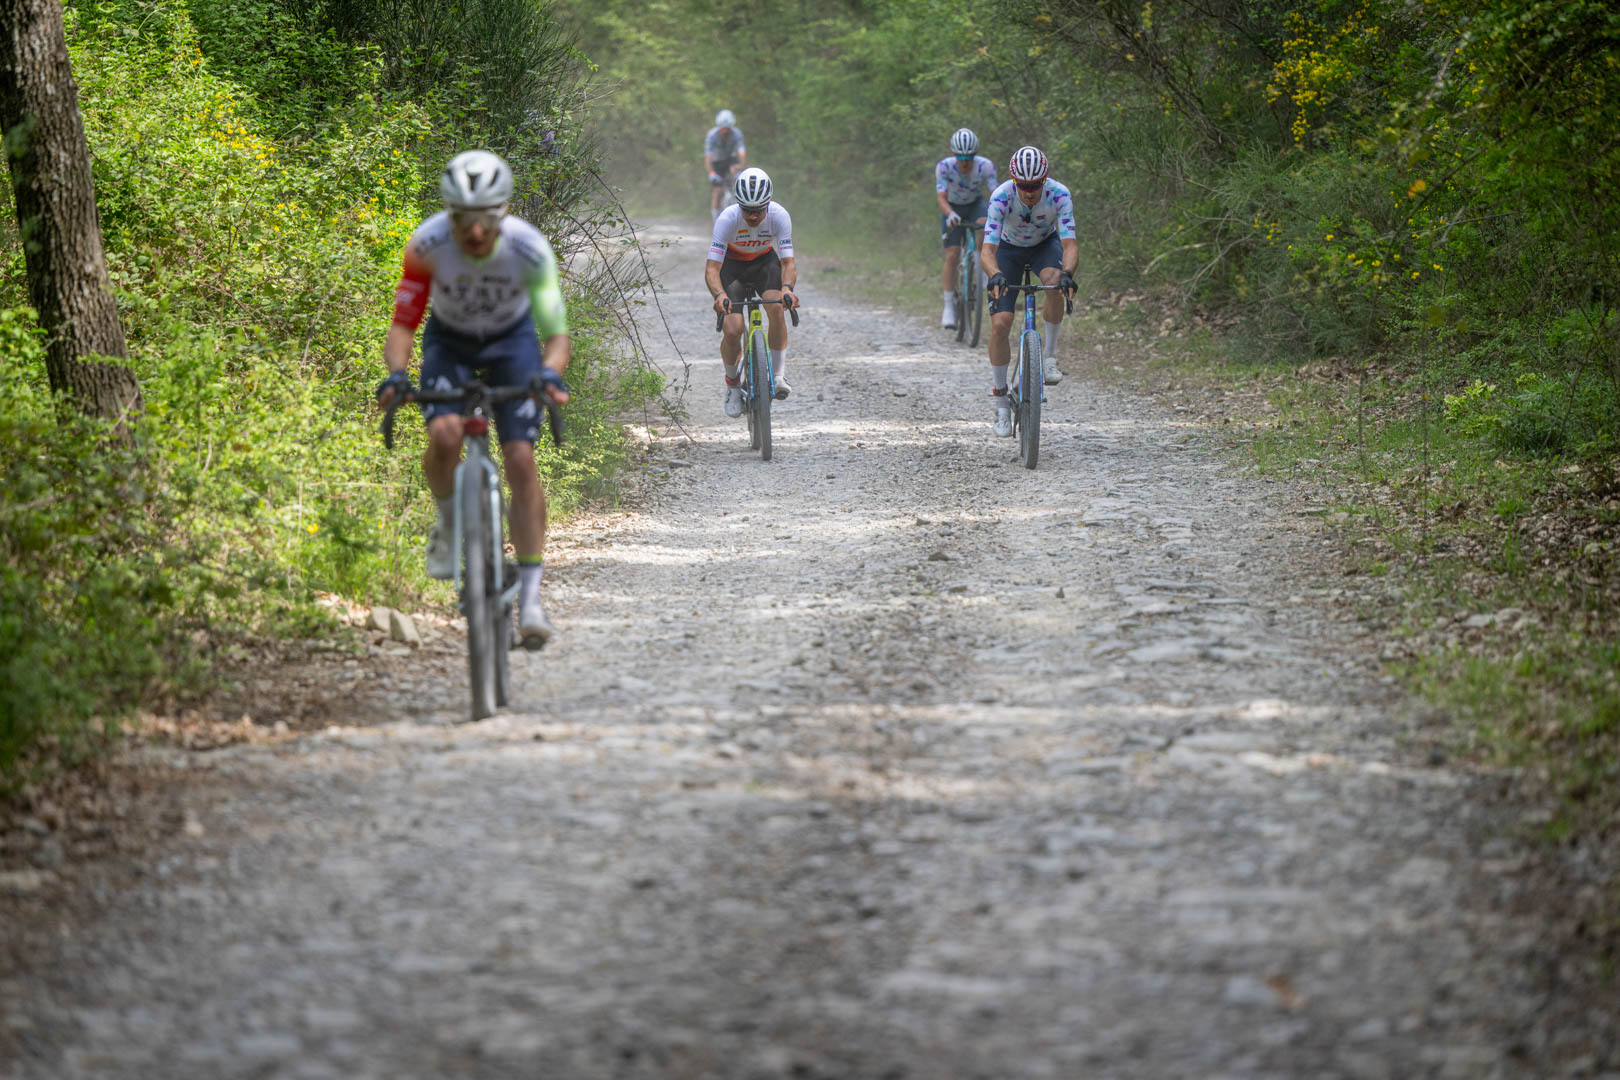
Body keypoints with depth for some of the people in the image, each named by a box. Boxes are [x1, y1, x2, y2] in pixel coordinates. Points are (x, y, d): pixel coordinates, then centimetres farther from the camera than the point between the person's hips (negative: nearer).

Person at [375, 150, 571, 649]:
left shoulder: (528, 248, -30)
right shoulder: (428, 243, -30)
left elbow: (556, 334, -25)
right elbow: (403, 323, -21)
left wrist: (550, 372, -46)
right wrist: (396, 374, -40)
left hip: (511, 340, 0)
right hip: (449, 341, 0)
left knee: (521, 459, -15)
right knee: (444, 434, -28)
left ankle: (531, 595, -8)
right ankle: (448, 524, 3)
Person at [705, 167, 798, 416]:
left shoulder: (779, 215, -28)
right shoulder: (727, 219, -33)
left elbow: (788, 262, -30)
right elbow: (711, 268, -36)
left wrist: (787, 288, -51)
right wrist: (719, 295, -56)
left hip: (764, 261, 1)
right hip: (732, 264, -1)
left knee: (776, 307, -30)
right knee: (732, 331, -17)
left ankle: (778, 374, -17)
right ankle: (732, 385, 11)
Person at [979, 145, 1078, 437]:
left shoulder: (1059, 194, -31)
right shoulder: (1001, 197, -33)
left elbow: (1069, 244, -37)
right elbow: (987, 249, -38)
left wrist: (1067, 273, -58)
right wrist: (995, 275, -60)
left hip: (1045, 244, 0)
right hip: (1009, 249, 0)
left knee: (1055, 281, -37)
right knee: (1000, 323, -13)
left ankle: (1049, 356, -18)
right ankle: (1001, 405, 1)